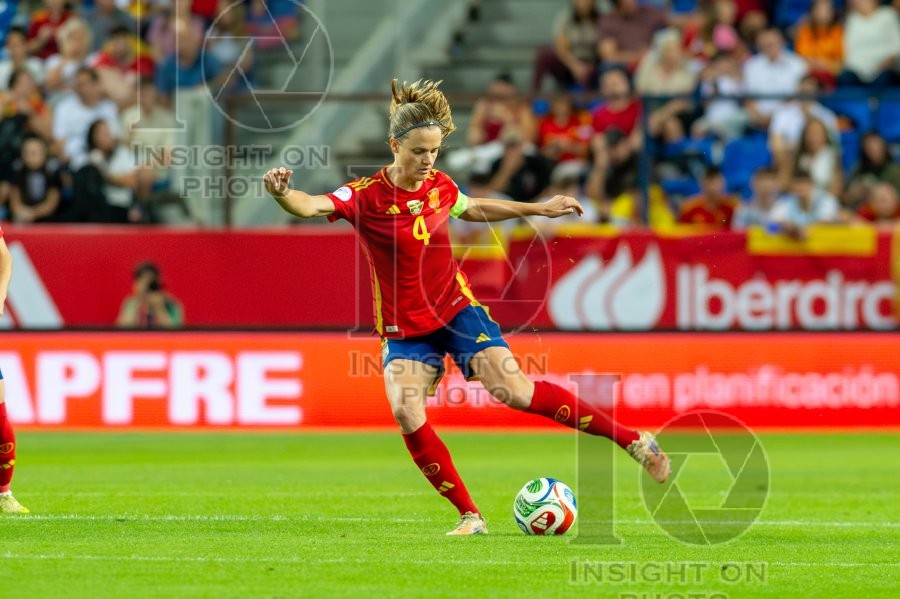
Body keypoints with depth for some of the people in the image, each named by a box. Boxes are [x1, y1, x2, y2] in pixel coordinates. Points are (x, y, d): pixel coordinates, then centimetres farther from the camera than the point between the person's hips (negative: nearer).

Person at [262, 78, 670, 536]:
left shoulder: (439, 187, -3)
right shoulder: (366, 196, -16)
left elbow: (475, 208, 21)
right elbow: (312, 206, -35)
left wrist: (541, 208, 26)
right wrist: (283, 193, -57)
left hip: (457, 309, 1)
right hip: (404, 328, -1)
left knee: (514, 391, -14)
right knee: (405, 412, -23)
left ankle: (634, 441, -4)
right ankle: (469, 516, -12)